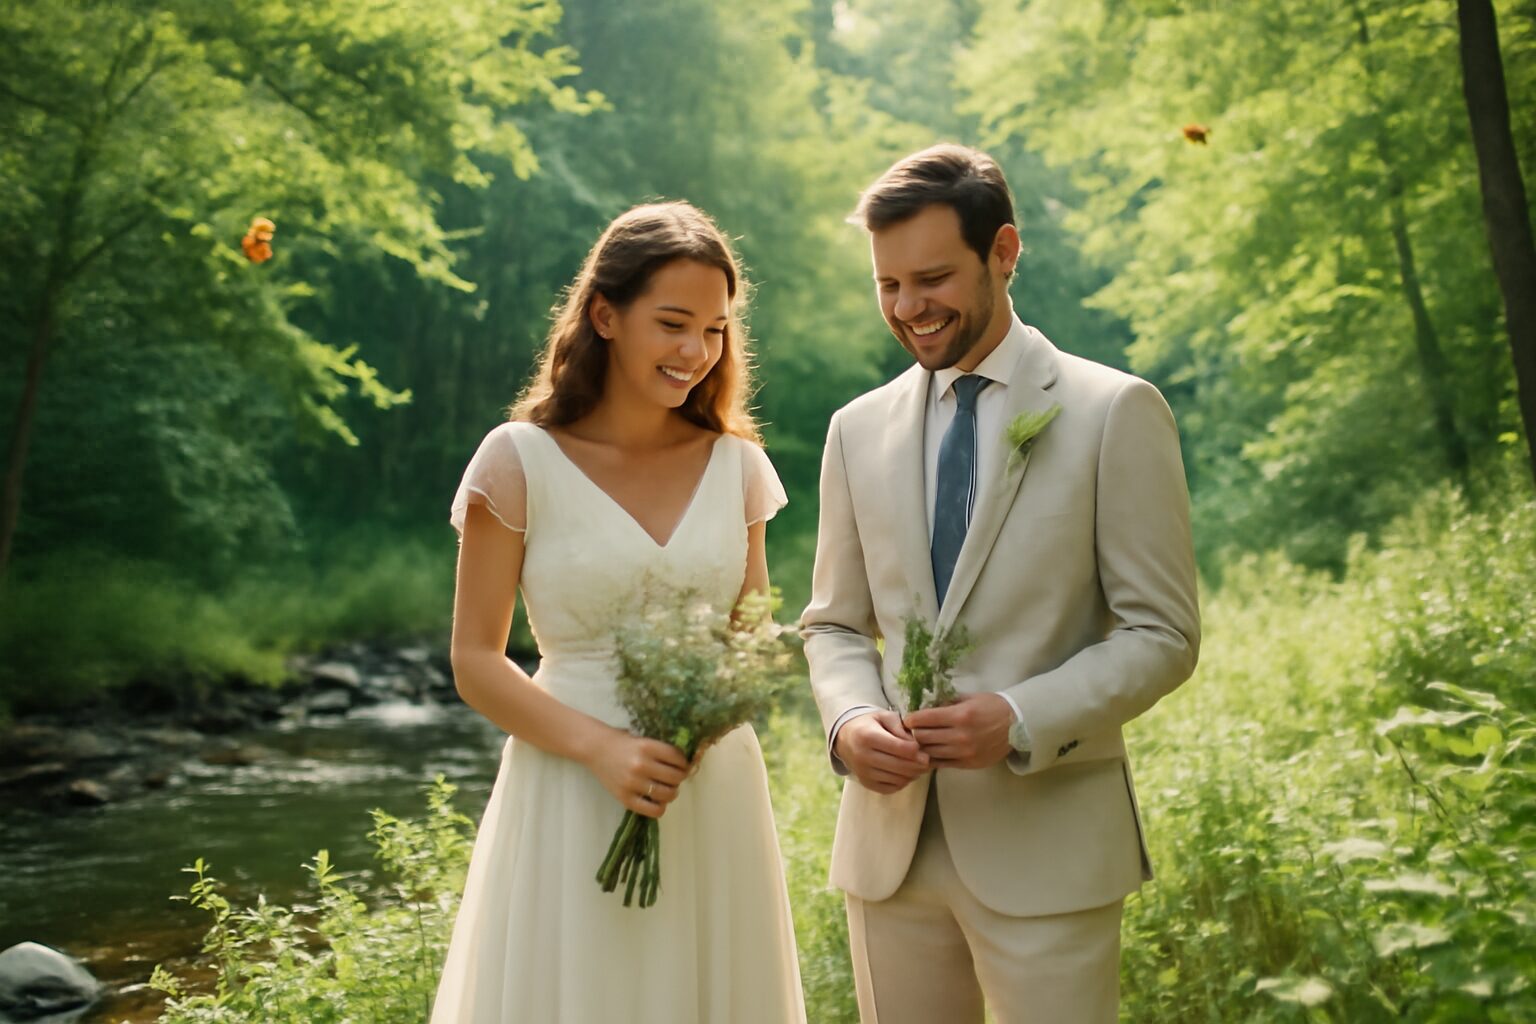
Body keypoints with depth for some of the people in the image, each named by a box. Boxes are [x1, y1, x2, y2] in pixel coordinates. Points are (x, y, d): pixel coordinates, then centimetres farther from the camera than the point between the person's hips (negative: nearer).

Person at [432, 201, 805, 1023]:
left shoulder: (736, 462, 4)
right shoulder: (521, 461, -6)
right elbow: (475, 661, -6)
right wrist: (599, 747, -19)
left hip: (716, 796, 4)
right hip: (570, 795, -3)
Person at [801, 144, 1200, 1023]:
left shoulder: (1116, 412, -3)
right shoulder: (859, 429, 9)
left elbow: (1163, 634, -5)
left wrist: (1022, 720, -18)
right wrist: (849, 719, -6)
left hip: (1046, 849, -3)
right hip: (889, 844, 4)